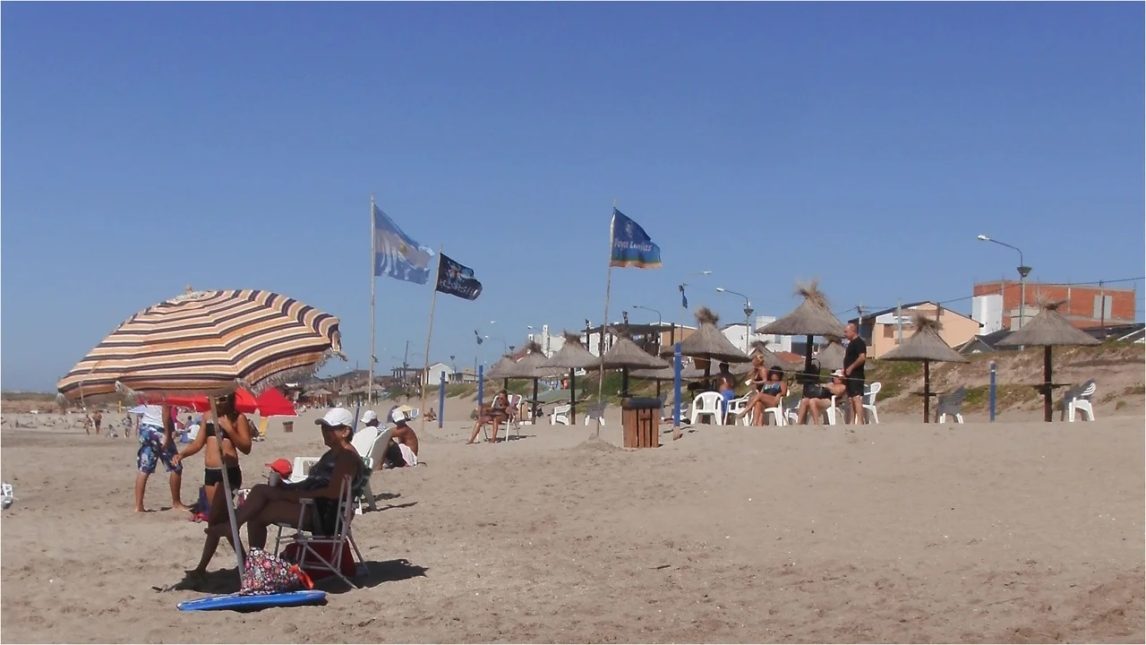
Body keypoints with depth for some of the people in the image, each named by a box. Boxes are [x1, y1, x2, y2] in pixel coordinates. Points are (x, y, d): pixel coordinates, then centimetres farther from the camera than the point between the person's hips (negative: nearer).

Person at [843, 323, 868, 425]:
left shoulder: (859, 342, -11)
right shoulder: (851, 343, 20)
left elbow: (862, 357, -23)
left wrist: (851, 367, -20)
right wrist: (845, 370, 15)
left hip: (856, 376, -10)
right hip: (850, 376, 10)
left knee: (857, 398, -16)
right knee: (852, 399, 10)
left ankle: (860, 421, -21)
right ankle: (853, 422, 13)